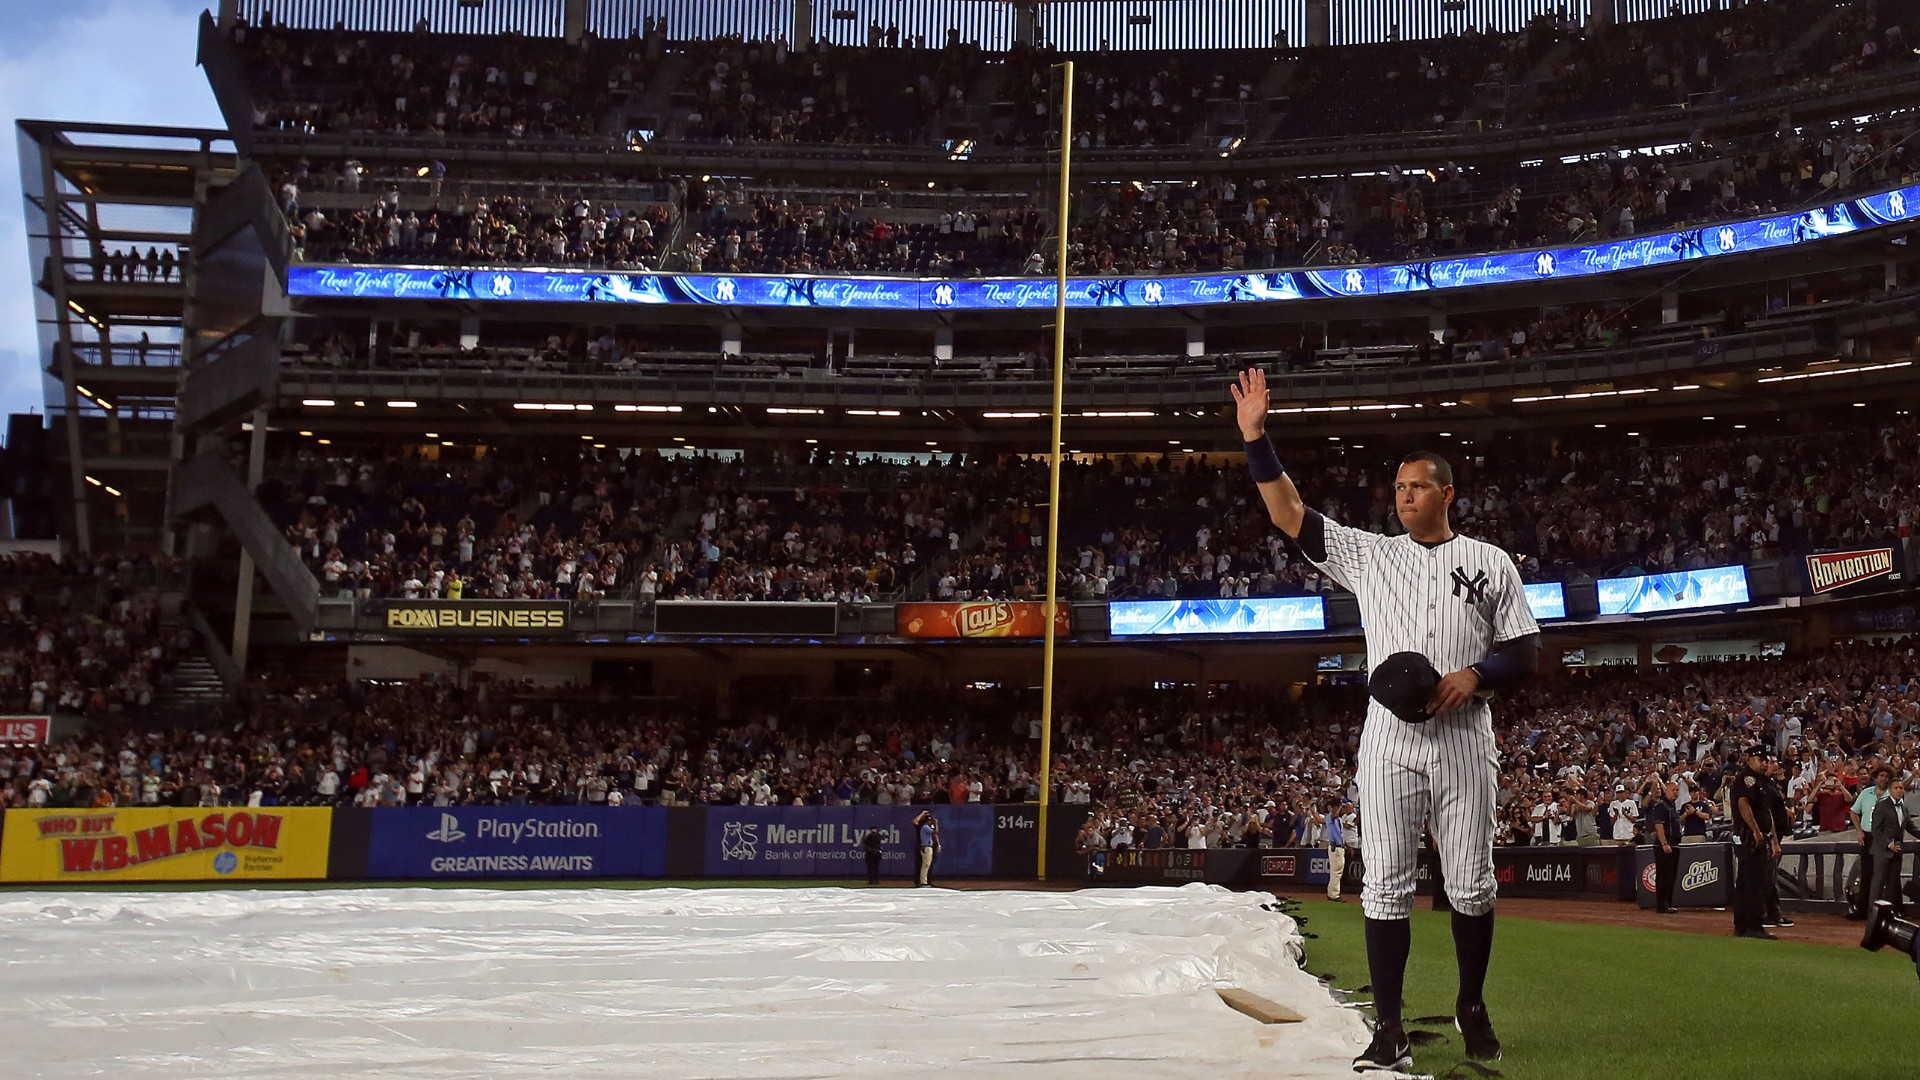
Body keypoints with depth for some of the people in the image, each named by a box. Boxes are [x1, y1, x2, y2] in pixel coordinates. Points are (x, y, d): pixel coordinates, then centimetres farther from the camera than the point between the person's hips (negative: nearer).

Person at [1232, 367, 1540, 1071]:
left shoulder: (1490, 563, 8)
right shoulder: (1368, 554, 11)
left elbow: (1527, 654, 7)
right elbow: (1289, 514, 3)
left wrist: (1474, 675, -13)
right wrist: (1255, 439, -5)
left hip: (1465, 740, -1)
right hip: (1389, 739, 1)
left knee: (1471, 884, 4)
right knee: (1385, 886, -2)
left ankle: (1472, 1008, 24)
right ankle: (1390, 1029, 3)